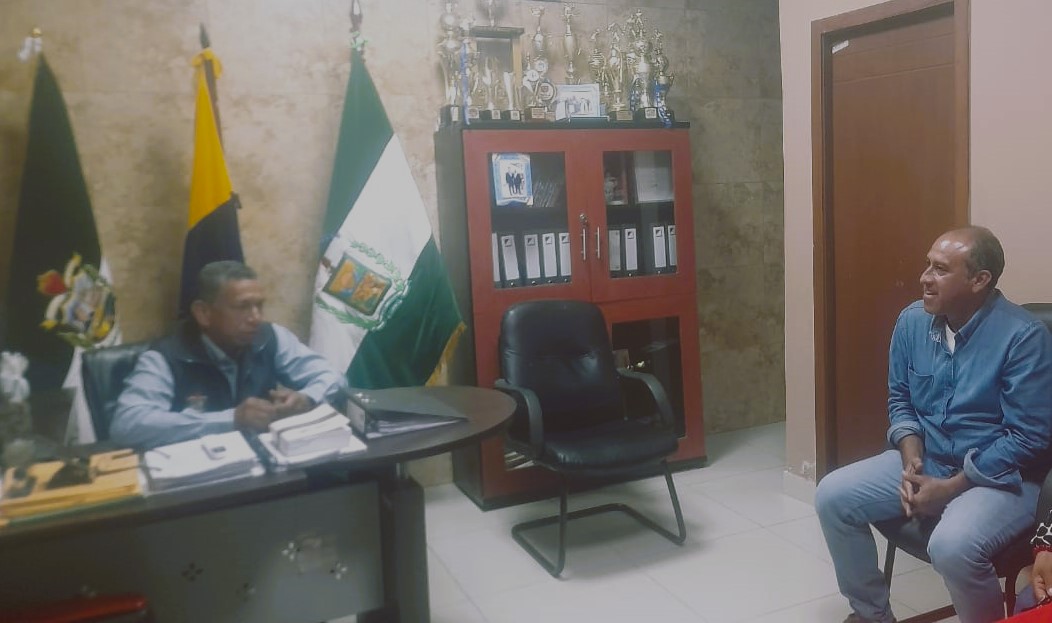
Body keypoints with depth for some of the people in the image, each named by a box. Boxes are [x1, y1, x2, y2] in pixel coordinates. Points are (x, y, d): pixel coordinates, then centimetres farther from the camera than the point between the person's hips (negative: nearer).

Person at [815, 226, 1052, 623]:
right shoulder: (912, 321, -1)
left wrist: (950, 488, -21)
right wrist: (911, 458, -8)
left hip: (1001, 476, -6)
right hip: (926, 461, 6)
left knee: (951, 547, -34)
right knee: (833, 496, -7)